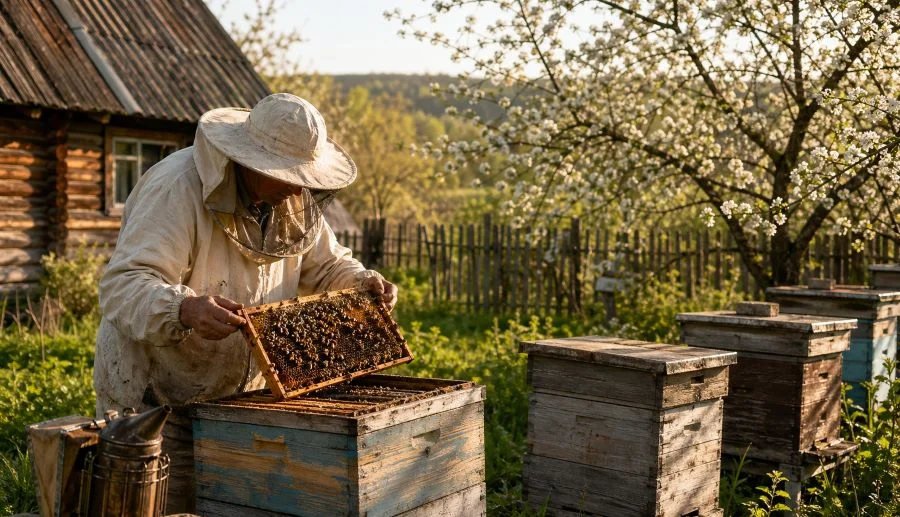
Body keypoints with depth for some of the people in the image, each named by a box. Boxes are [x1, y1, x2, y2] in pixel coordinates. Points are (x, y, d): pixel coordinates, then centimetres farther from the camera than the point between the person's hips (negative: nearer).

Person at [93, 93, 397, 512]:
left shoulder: (293, 199, 0)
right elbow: (121, 287, -32)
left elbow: (325, 266, 15)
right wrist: (184, 309, -50)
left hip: (238, 393, 7)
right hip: (153, 394, -6)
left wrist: (362, 282, -5)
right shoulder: (178, 189, -24)